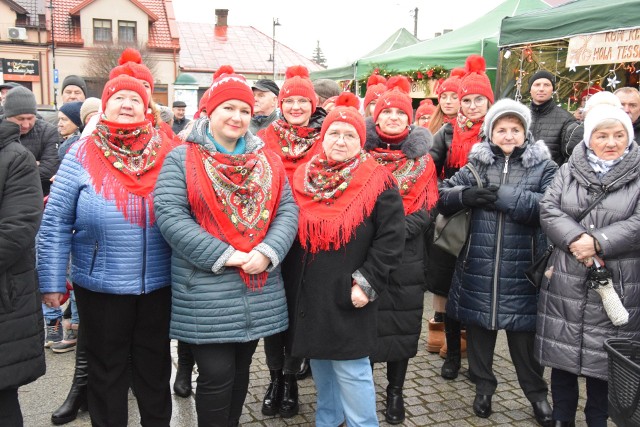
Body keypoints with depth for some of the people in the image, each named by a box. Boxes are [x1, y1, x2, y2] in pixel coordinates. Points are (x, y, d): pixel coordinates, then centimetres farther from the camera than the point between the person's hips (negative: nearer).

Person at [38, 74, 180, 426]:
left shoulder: (167, 153, -2)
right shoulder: (83, 154, -5)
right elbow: (55, 223, -4)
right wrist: (52, 282, -6)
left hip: (158, 285, 1)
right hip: (100, 286, -1)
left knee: (155, 368, 18)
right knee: (105, 370, 16)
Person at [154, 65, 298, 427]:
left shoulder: (268, 161, 9)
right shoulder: (183, 159, -2)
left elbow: (288, 210, 3)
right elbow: (169, 214, -12)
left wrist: (267, 253, -14)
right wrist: (222, 255, -17)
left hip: (259, 290, 4)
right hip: (206, 291, -4)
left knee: (240, 371, 18)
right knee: (217, 375, 1)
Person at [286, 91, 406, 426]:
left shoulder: (377, 182, -8)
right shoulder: (303, 177, 5)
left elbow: (390, 239, -10)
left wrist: (368, 284, -15)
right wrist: (289, 279, 9)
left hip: (347, 297, -5)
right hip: (308, 294, 5)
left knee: (350, 369, 1)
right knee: (320, 364, 18)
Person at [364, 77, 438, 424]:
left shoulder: (422, 158, 7)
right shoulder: (361, 151, 5)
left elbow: (426, 208, 1)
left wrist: (397, 231, -15)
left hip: (406, 253, 1)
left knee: (401, 320, 6)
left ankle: (395, 392, 22)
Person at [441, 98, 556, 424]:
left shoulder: (542, 165, 0)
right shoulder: (477, 163, 7)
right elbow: (442, 196, 4)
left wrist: (505, 196, -21)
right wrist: (465, 194, -17)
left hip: (522, 270, -2)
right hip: (478, 267, 2)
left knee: (524, 335, 9)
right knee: (479, 328, 14)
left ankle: (537, 393, 31)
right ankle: (483, 386, 35)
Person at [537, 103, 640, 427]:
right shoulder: (568, 170, 8)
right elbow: (548, 209, -3)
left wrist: (598, 242, -19)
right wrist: (575, 239, -18)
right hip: (565, 282, 2)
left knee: (603, 362, 6)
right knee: (562, 354, 12)